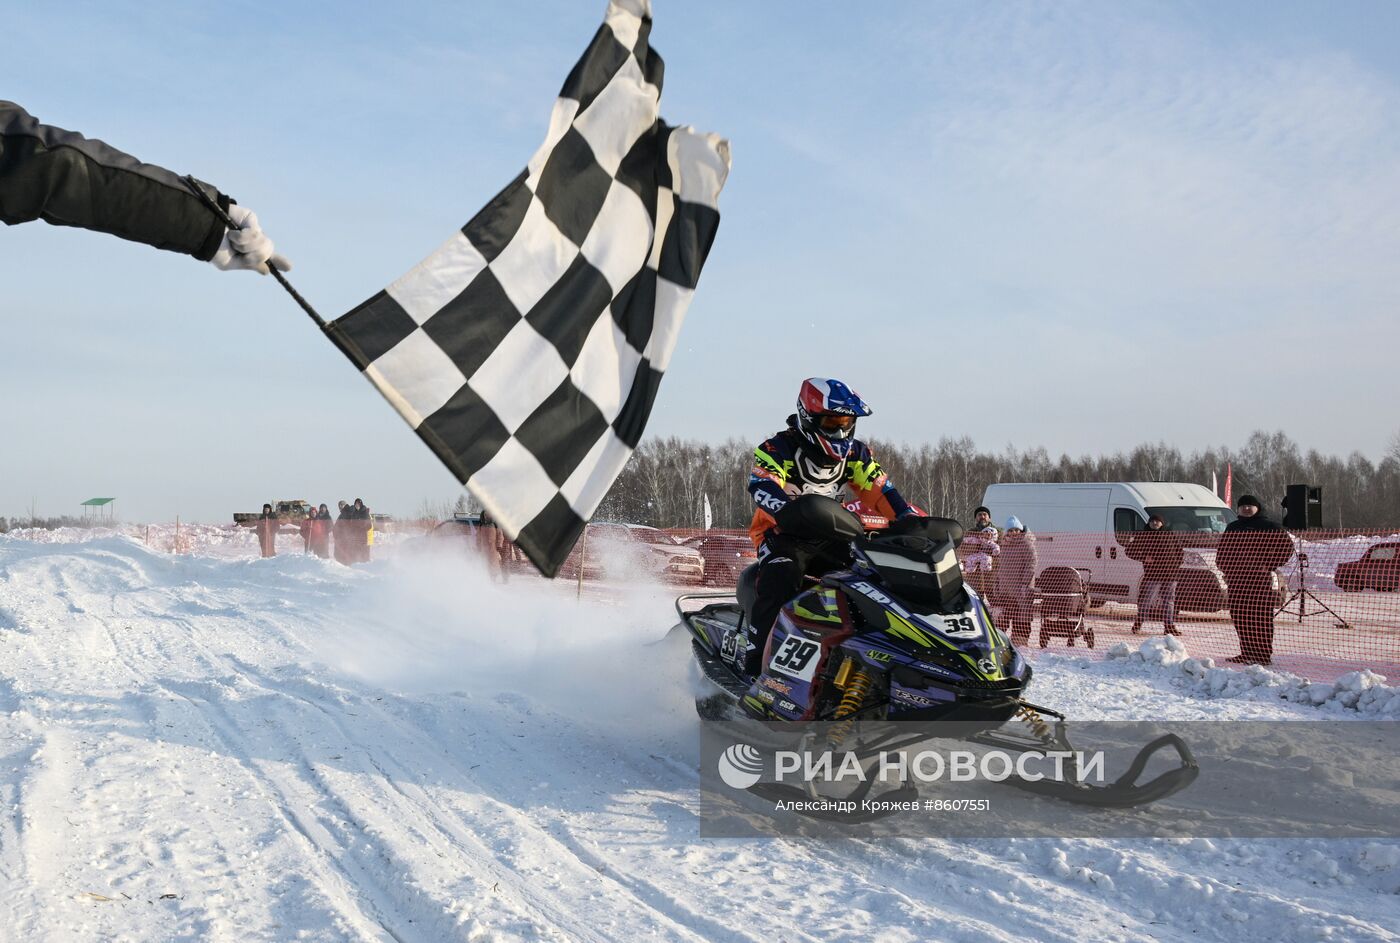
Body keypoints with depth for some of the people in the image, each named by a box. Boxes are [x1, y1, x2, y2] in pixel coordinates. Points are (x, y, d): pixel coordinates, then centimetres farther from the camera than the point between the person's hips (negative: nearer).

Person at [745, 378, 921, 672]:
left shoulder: (855, 454, 3)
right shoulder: (777, 450, -15)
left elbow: (881, 492, 0)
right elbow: (763, 488, -32)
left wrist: (913, 520, -17)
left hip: (830, 539, 5)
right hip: (783, 534, -5)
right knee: (781, 579, -34)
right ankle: (757, 660, -34)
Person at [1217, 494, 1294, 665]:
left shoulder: (1270, 527, 1)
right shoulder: (1232, 528, 19)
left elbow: (1286, 548, -2)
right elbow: (1222, 551, 26)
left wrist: (1268, 565, -11)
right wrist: (1227, 569, 10)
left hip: (1261, 577, -6)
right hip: (1237, 579, 6)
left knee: (1260, 616, -9)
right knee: (1239, 615, 5)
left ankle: (1264, 654, -7)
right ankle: (1247, 653, 13)